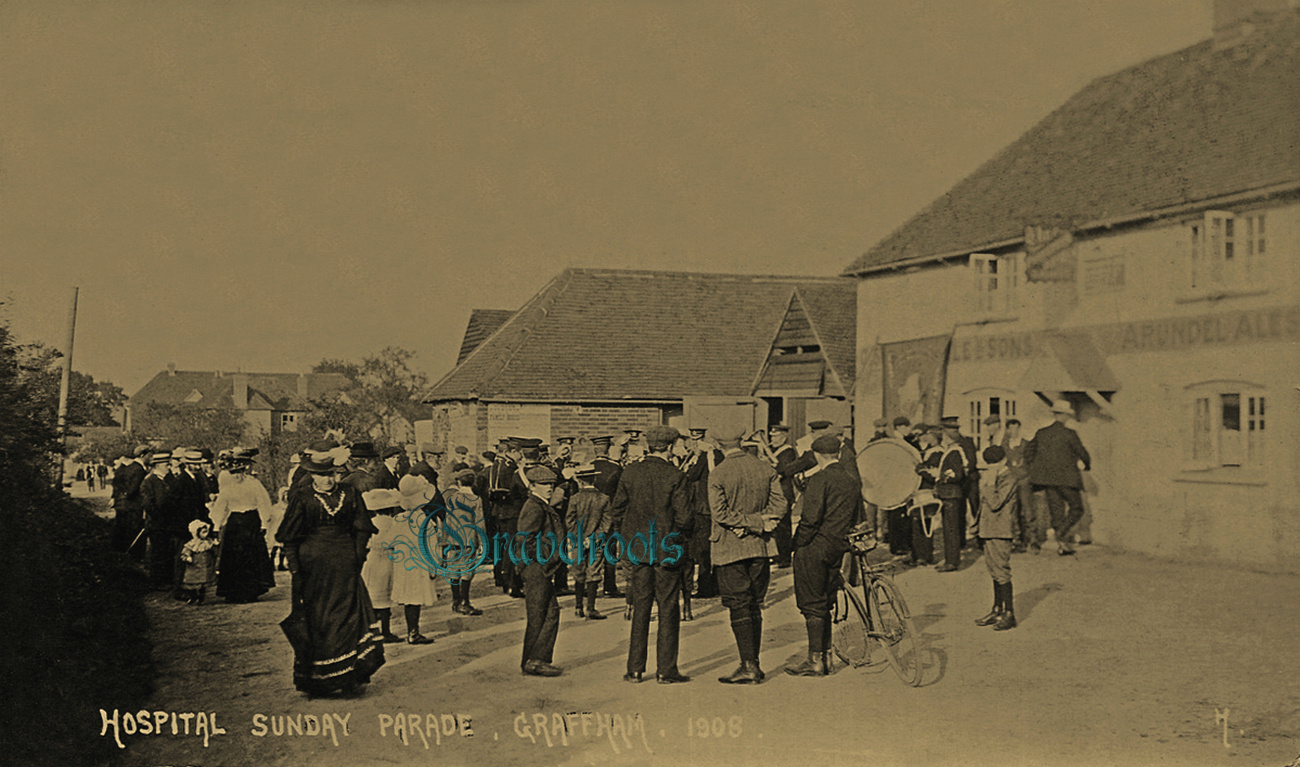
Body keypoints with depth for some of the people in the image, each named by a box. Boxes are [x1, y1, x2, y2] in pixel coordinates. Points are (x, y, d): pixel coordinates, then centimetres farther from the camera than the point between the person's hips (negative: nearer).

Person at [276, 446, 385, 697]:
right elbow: (290, 538, 1)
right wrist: (295, 570, -6)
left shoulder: (349, 494, 5)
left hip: (344, 567, 2)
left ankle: (349, 677, -3)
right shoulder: (301, 499, -1)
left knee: (349, 616, -7)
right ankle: (314, 681, 16)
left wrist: (357, 559, 2)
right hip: (313, 569, -1)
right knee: (314, 622, 4)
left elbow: (362, 530, 10)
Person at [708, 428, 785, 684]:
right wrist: (760, 523, -4)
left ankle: (748, 666, -4)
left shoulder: (718, 475, -12)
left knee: (739, 608, -2)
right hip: (759, 547, 5)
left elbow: (720, 512, -17)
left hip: (730, 548, -5)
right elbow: (779, 503, 1)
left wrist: (756, 524, -13)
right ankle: (754, 665, 16)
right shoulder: (766, 468, 2)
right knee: (754, 606, 13)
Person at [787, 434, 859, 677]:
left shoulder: (820, 479, -13)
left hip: (814, 547, -7)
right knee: (825, 604, 15)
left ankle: (815, 661, 1)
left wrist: (798, 545, -8)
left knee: (812, 604, -1)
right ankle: (825, 658, 20)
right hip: (838, 548, 7)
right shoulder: (853, 481, 10)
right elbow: (856, 517, 14)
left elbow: (811, 518, -18)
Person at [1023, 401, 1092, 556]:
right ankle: (1062, 535, -13)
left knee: (1056, 509, 10)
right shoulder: (1068, 433, -9)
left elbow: (1029, 450, 8)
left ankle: (1061, 545, 10)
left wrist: (1034, 468, 20)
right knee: (1076, 508, 6)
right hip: (1065, 477, -5)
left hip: (1046, 477, 5)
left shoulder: (1041, 433, 6)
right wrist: (1087, 465, 15)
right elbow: (1081, 452, -5)